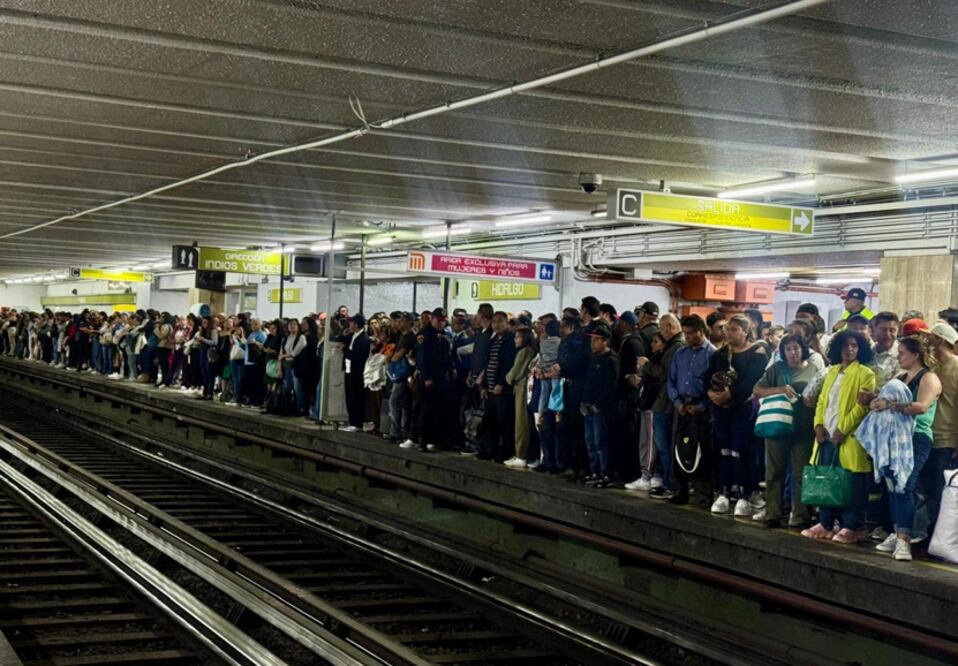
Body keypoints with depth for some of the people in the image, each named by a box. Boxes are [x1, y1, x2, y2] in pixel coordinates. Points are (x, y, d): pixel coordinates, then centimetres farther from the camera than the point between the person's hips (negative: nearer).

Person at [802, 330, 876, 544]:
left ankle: (852, 527, 3)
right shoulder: (832, 371, 18)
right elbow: (822, 400, 16)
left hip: (849, 436, -6)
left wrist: (842, 429, -16)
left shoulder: (865, 374, -3)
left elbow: (862, 406, -11)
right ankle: (826, 524, 16)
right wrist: (819, 424, 0)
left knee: (851, 484, -3)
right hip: (827, 435, 6)